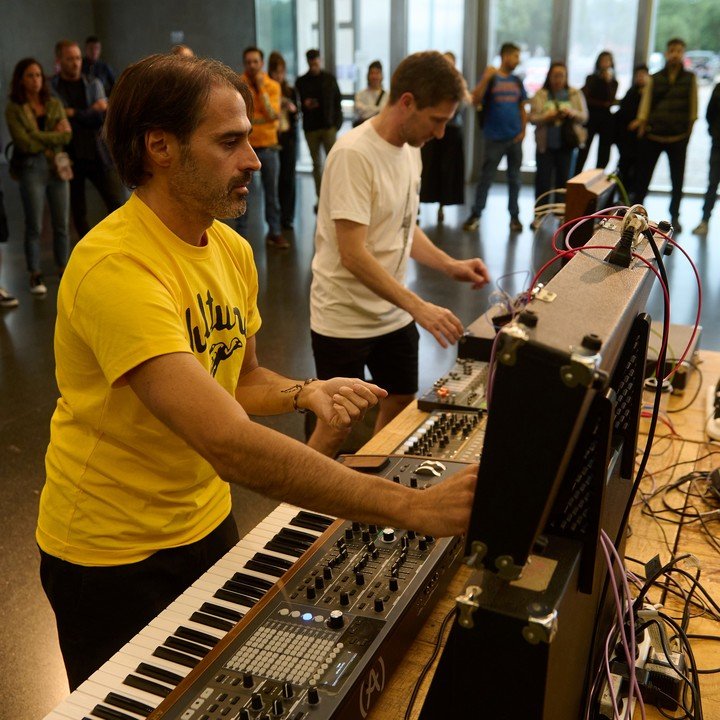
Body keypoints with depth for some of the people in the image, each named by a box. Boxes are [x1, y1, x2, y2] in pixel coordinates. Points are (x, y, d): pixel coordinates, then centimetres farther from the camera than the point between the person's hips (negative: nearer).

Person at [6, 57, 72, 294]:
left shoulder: (54, 104, 9)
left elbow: (67, 135, -2)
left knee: (62, 224, 8)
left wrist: (42, 140, -15)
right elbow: (25, 143, -11)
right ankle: (35, 275, 11)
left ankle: (63, 270, 20)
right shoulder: (14, 109, -2)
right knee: (34, 227, 2)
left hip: (58, 167, 3)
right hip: (32, 169, -3)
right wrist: (55, 136, -5)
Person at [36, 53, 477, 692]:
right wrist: (412, 507, -41)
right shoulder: (115, 267, -30)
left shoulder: (231, 250, -2)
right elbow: (230, 443, -40)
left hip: (206, 521, 7)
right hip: (114, 555, -7)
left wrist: (303, 393, -12)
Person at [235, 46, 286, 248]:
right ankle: (241, 233, 12)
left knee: (271, 192, 7)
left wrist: (261, 88, -13)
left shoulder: (273, 86, 3)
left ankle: (274, 232, 17)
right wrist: (264, 119, -14)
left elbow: (272, 114, -11)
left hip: (268, 146, 2)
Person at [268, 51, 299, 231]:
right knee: (274, 178, -5)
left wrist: (293, 109, -7)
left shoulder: (291, 91, 9)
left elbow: (296, 117, 13)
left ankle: (287, 218, 7)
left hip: (289, 136, 2)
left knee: (288, 177, 1)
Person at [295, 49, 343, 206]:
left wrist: (337, 122, -3)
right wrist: (304, 105, -13)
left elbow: (337, 101, 7)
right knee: (317, 164, 6)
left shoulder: (330, 79, 7)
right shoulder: (301, 82, 7)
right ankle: (320, 198, 11)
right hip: (310, 128, 1)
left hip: (329, 126, -1)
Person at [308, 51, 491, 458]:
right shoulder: (354, 154, -21)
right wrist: (419, 307, -27)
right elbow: (353, 254, -25)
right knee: (335, 428, 3)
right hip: (345, 319, -8)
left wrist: (450, 265, 1)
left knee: (402, 408, 17)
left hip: (394, 314, 8)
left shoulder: (410, 149, 6)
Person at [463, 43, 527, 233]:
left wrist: (523, 130, 2)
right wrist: (486, 78, -25)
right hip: (494, 138, -4)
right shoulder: (490, 77, -2)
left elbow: (522, 108, 14)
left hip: (515, 138, 4)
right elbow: (475, 100, -15)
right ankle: (476, 214, 7)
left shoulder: (517, 81, 11)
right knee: (486, 177, -1)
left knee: (514, 178, 8)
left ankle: (514, 216, 16)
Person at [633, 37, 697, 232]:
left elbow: (693, 107, 5)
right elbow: (645, 104, 2)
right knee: (643, 176, 5)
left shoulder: (690, 78, 4)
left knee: (677, 179, 7)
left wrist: (688, 131, 0)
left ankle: (675, 217, 19)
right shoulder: (654, 79, 5)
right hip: (653, 136, 0)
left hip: (678, 137, 0)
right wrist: (641, 128, -5)